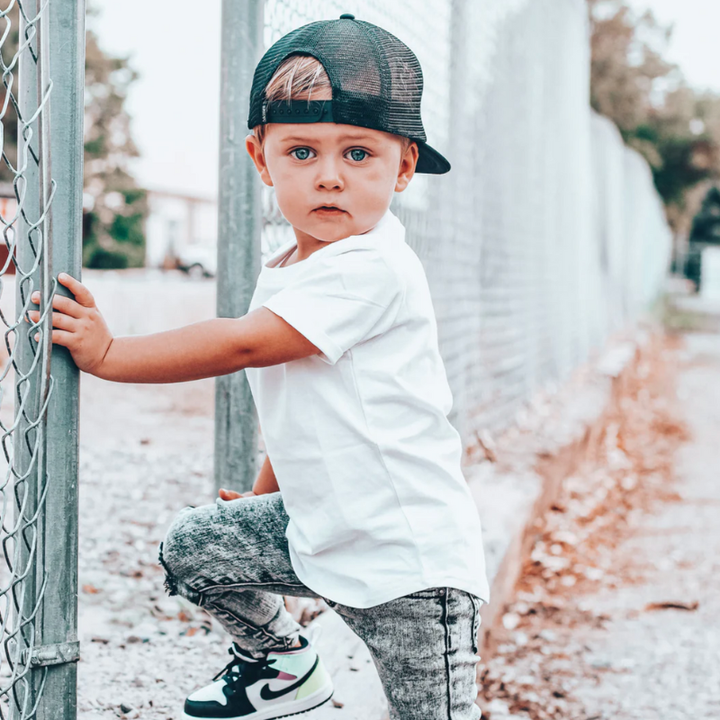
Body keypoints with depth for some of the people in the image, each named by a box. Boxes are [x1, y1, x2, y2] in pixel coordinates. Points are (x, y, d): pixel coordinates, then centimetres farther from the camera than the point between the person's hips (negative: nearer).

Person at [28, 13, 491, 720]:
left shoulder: (372, 271, -23)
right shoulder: (282, 272, 7)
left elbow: (243, 344, -24)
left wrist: (108, 353, -18)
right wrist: (266, 494, 20)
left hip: (412, 561, -8)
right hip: (318, 525, 8)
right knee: (190, 545, 10)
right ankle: (281, 660, 32)